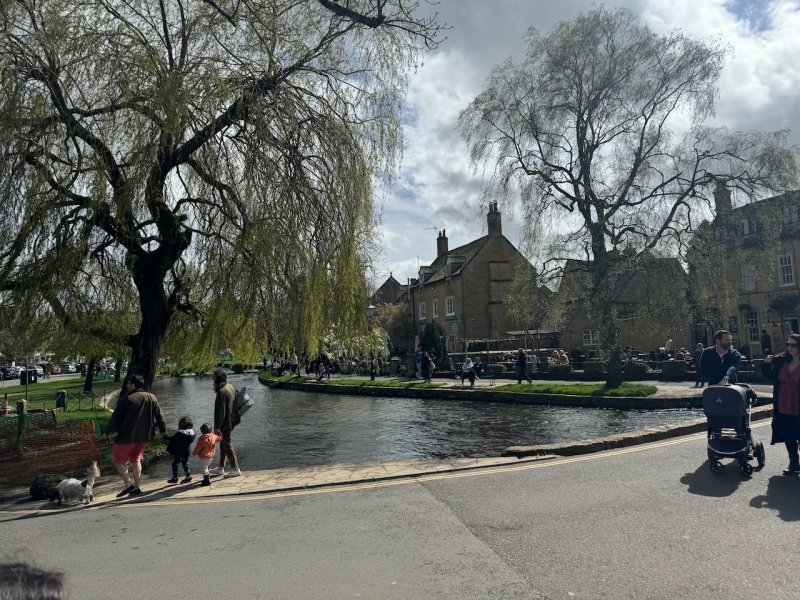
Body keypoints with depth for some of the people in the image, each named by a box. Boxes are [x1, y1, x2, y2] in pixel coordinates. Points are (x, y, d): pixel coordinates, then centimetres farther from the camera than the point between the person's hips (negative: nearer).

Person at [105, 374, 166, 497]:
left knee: (118, 460, 9)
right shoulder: (152, 398, 4)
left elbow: (116, 417, -8)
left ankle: (128, 485, -1)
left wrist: (108, 431, 5)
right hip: (144, 436, 6)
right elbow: (159, 416, 9)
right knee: (136, 460, 19)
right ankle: (137, 487, 18)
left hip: (127, 436, -6)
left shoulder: (126, 399, -12)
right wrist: (163, 429, 21)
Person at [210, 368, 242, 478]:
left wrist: (217, 427, -18)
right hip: (232, 421, 9)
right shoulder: (231, 387, 4)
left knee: (227, 445, 1)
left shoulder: (221, 392, -23)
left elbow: (220, 411, -23)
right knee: (223, 444, 19)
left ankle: (235, 469, 7)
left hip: (225, 423, -9)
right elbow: (235, 403, 14)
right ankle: (221, 468, 30)